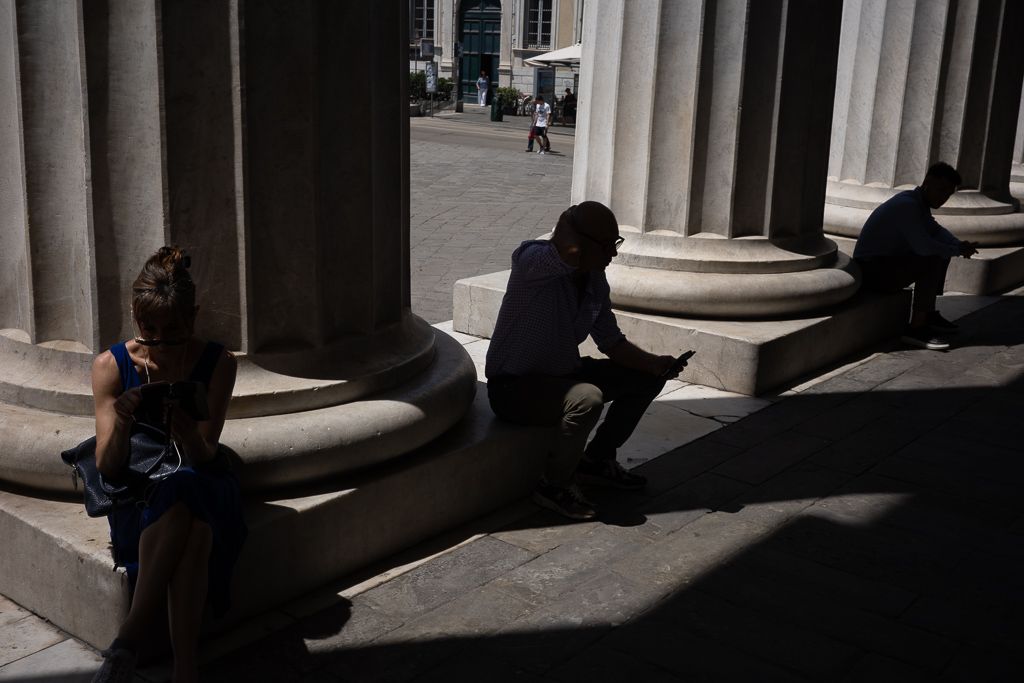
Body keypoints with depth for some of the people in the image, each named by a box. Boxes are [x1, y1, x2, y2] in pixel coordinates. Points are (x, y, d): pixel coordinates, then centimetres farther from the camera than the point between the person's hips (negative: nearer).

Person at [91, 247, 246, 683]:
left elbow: (202, 457, -11)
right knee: (190, 529, -37)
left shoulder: (217, 364, -4)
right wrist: (121, 423, -28)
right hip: (138, 497, 0)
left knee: (185, 497, -39)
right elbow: (107, 468, -5)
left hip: (203, 488, 0)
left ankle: (130, 639, -34)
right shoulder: (110, 366, -4)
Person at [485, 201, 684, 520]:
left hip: (562, 372, 9)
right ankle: (555, 486, -13)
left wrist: (653, 363, -10)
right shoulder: (532, 260, -24)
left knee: (647, 378, 8)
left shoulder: (596, 280, 1)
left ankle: (597, 459, 19)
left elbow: (612, 342, 7)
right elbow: (570, 254, -47)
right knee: (587, 398, -36)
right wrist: (566, 219, -25)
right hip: (514, 387, -8)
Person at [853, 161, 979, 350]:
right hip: (872, 269, -11)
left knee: (941, 252, 16)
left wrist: (960, 245, -3)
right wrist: (959, 250, -17)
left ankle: (928, 314, 19)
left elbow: (936, 230, 18)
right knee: (931, 262, -26)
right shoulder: (907, 205, -22)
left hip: (887, 260, 11)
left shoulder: (919, 203, 10)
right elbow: (923, 246, -31)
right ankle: (916, 328, -19)